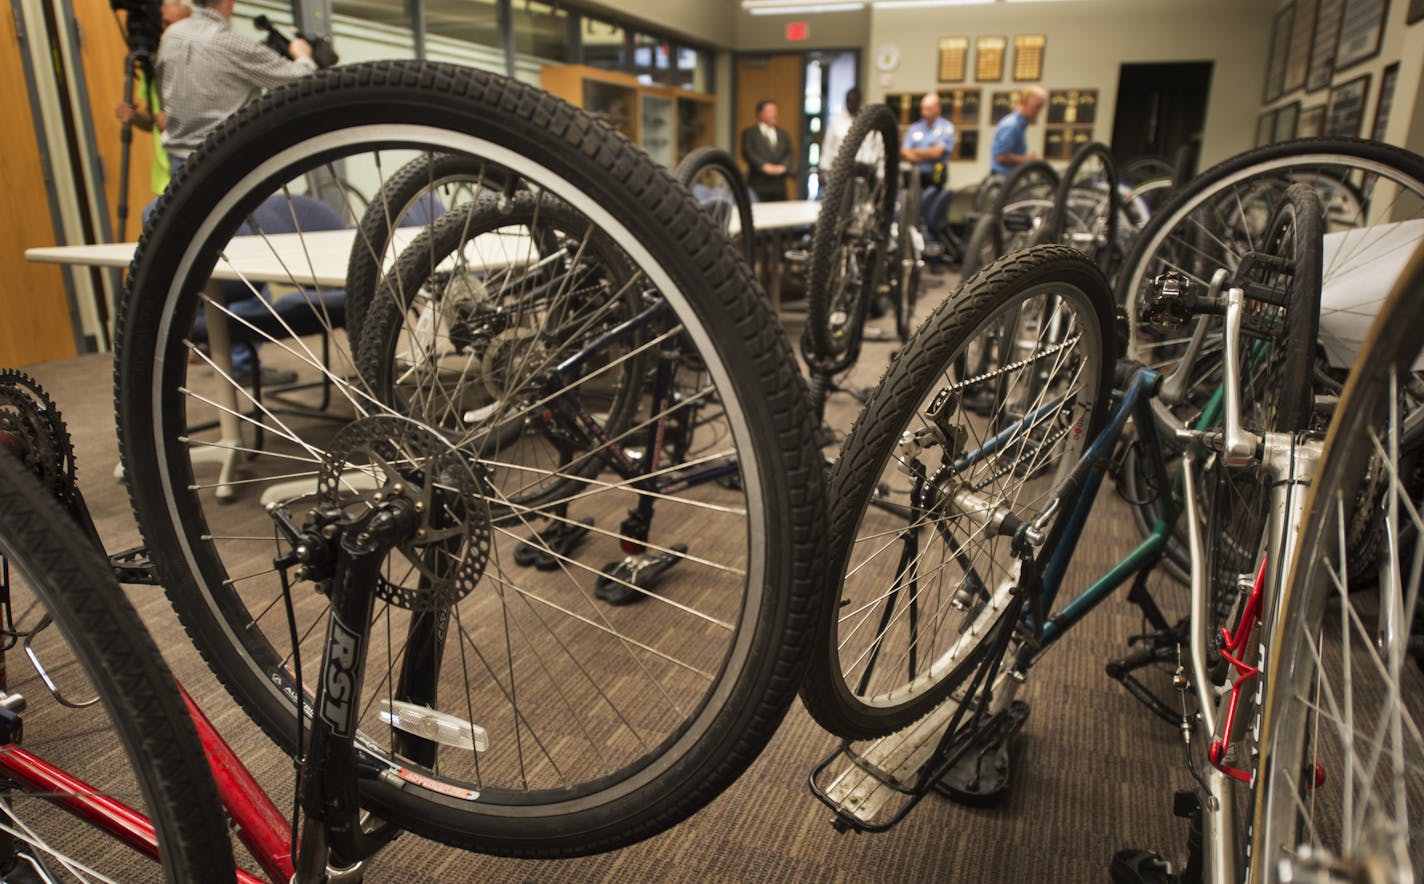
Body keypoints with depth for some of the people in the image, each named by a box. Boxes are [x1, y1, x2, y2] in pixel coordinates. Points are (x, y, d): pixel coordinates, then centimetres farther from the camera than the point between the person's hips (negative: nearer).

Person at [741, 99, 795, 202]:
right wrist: (764, 166, -17)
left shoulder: (783, 134, 22)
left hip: (779, 186, 4)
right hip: (758, 186, -4)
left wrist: (783, 166, -9)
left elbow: (790, 154, 12)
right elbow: (747, 152, -5)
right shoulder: (749, 132, 8)